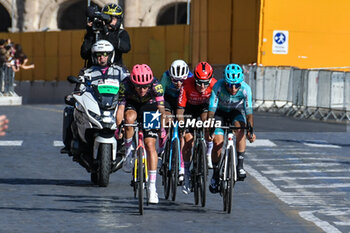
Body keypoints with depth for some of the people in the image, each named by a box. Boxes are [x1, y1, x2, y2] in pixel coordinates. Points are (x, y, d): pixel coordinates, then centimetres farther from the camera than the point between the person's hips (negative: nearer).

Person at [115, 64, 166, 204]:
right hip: (132, 105, 1)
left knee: (150, 144, -13)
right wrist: (118, 127, -47)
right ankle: (128, 151, -12)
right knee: (130, 118, -36)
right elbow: (121, 108, -34)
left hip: (149, 107, -1)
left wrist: (162, 129, -48)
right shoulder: (125, 85, -32)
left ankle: (152, 187, -10)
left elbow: (161, 109, -37)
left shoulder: (156, 86, -33)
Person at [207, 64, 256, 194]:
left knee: (240, 129, -31)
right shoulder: (218, 87, -33)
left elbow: (249, 111, -32)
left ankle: (240, 165, -23)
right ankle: (215, 174, 4)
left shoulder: (245, 89, -31)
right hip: (220, 111, 0)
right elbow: (211, 109, -34)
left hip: (236, 111, 0)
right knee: (218, 142, -16)